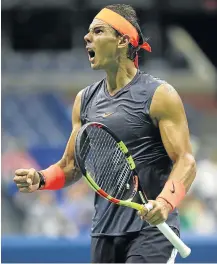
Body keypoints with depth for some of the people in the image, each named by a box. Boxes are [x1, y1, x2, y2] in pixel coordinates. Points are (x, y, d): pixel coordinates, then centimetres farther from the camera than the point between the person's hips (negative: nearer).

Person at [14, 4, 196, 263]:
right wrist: (40, 179, -5)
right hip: (104, 231, 6)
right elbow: (70, 166, 17)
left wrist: (165, 202, -32)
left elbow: (185, 162, -13)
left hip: (151, 228, -6)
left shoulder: (159, 95, -6)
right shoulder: (85, 99, 12)